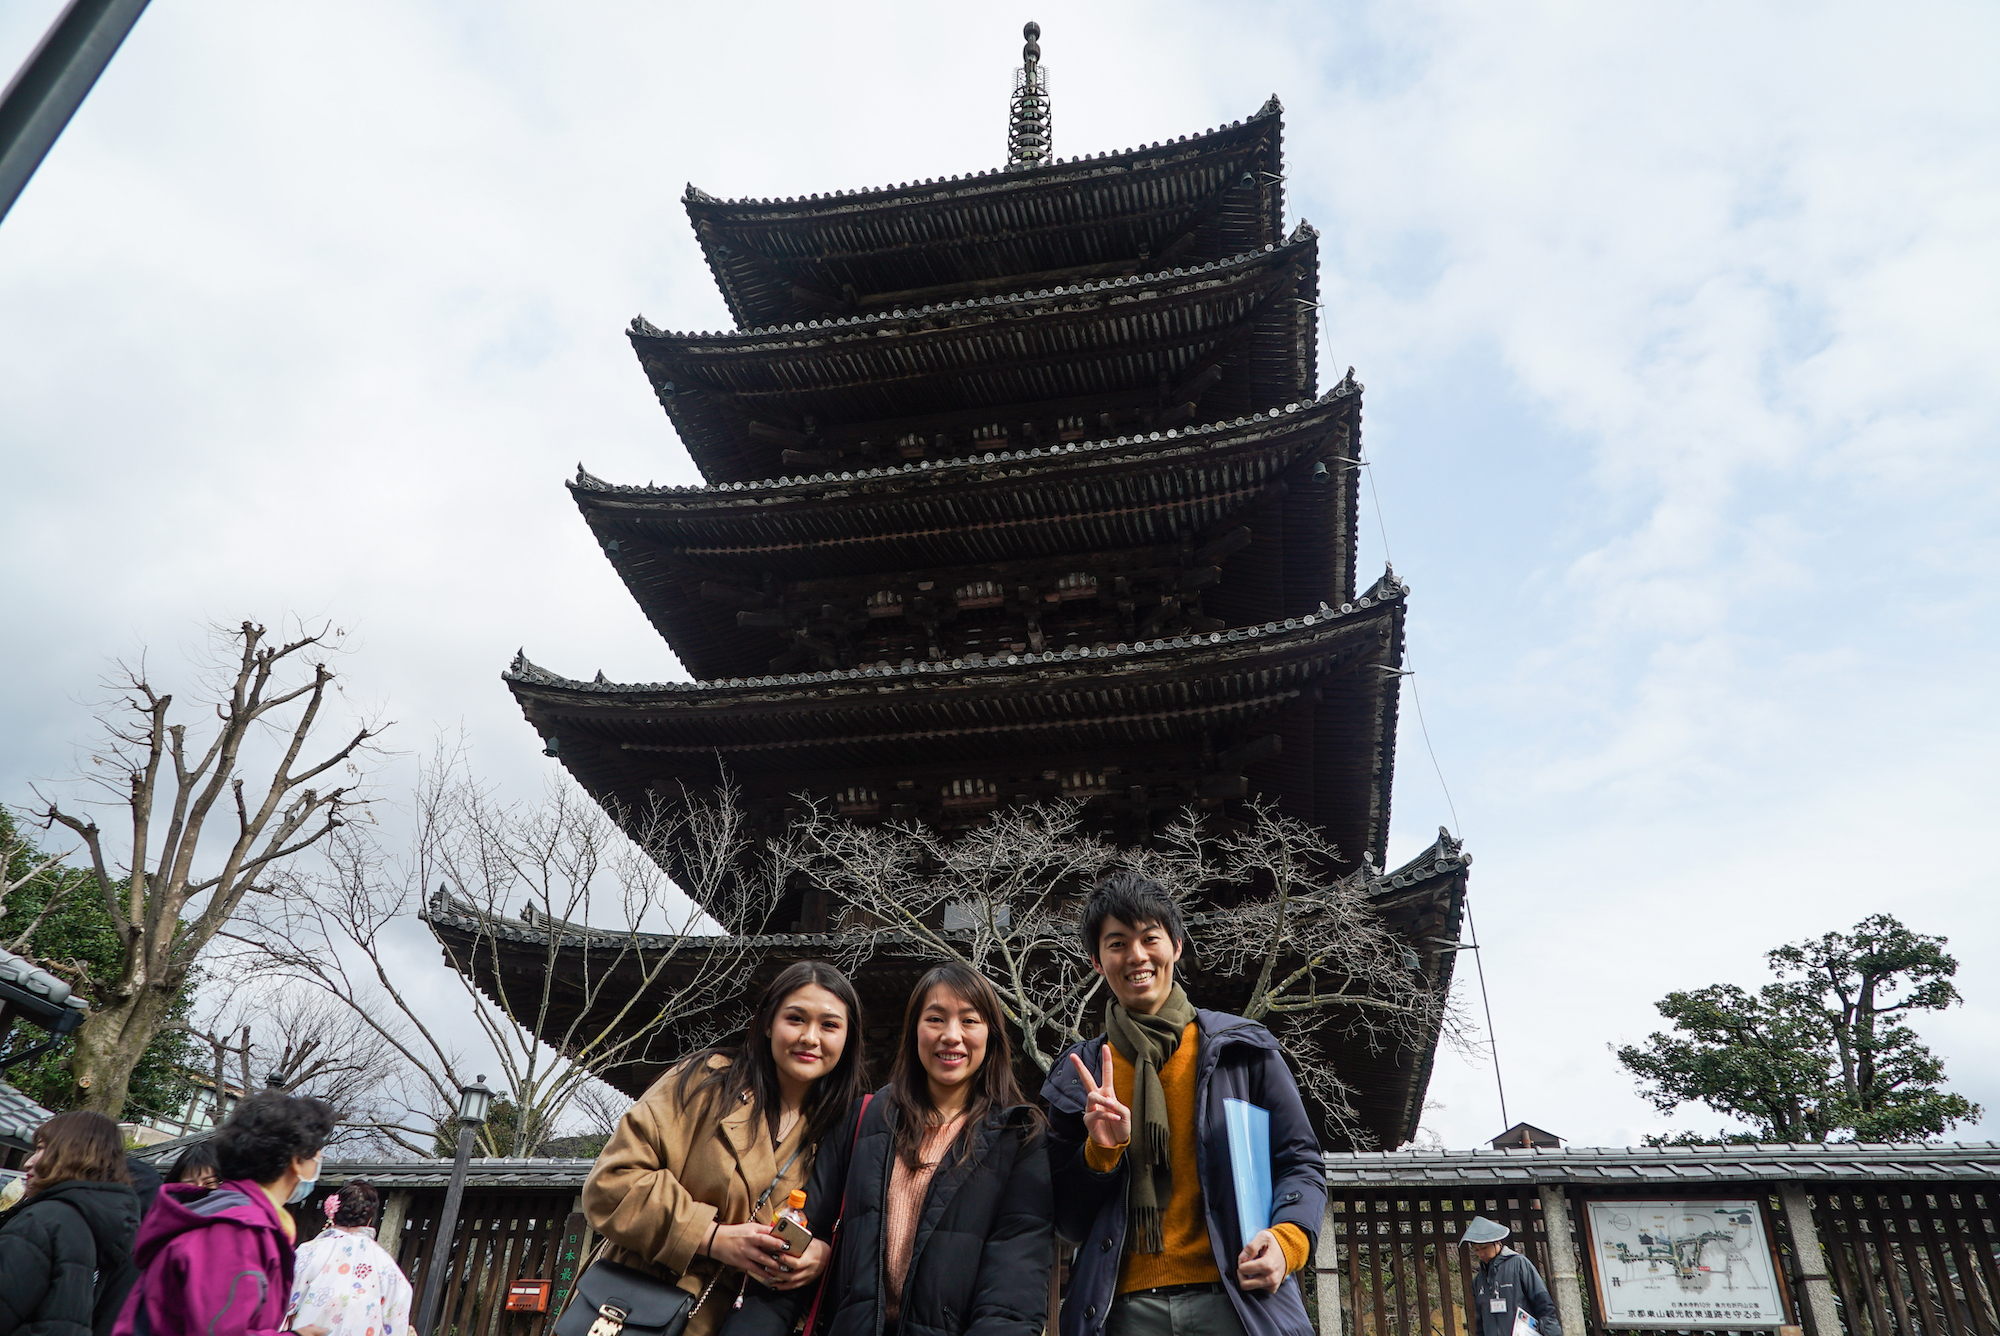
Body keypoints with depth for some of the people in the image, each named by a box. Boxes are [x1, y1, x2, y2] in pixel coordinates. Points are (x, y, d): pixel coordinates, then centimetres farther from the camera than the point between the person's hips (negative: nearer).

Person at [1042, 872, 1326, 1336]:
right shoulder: (1077, 1076, 11)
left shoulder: (1244, 1048, 7)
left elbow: (1300, 1164, 7)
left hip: (1236, 1297, -1)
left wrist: (1286, 1238, -12)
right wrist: (1102, 1151, -8)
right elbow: (1065, 1219, 11)